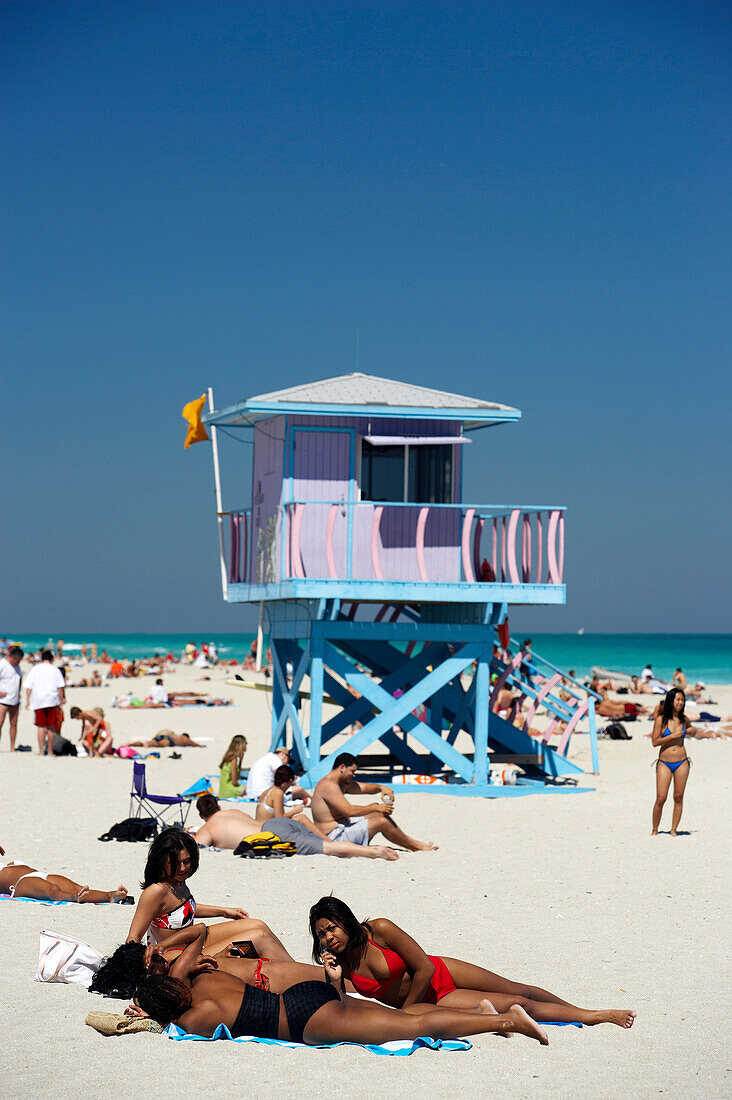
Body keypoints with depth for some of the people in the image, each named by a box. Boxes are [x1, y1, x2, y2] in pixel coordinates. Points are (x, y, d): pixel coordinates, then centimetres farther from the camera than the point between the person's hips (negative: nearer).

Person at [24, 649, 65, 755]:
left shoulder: (35, 669, 8)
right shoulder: (55, 670, 6)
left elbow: (28, 687, 5)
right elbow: (60, 687, 2)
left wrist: (27, 701, 8)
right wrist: (61, 702, 6)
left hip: (38, 702, 1)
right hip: (52, 702, -1)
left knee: (41, 727, 3)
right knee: (51, 727, 6)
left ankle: (41, 751, -3)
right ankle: (50, 751, 8)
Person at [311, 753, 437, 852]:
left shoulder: (342, 783, 14)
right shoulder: (328, 785, -20)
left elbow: (364, 788, 21)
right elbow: (348, 810, -27)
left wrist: (381, 788, -1)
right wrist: (376, 808, -20)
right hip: (334, 835, -11)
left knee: (376, 810, 16)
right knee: (382, 821, -14)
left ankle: (410, 842, 20)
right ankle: (416, 846, 3)